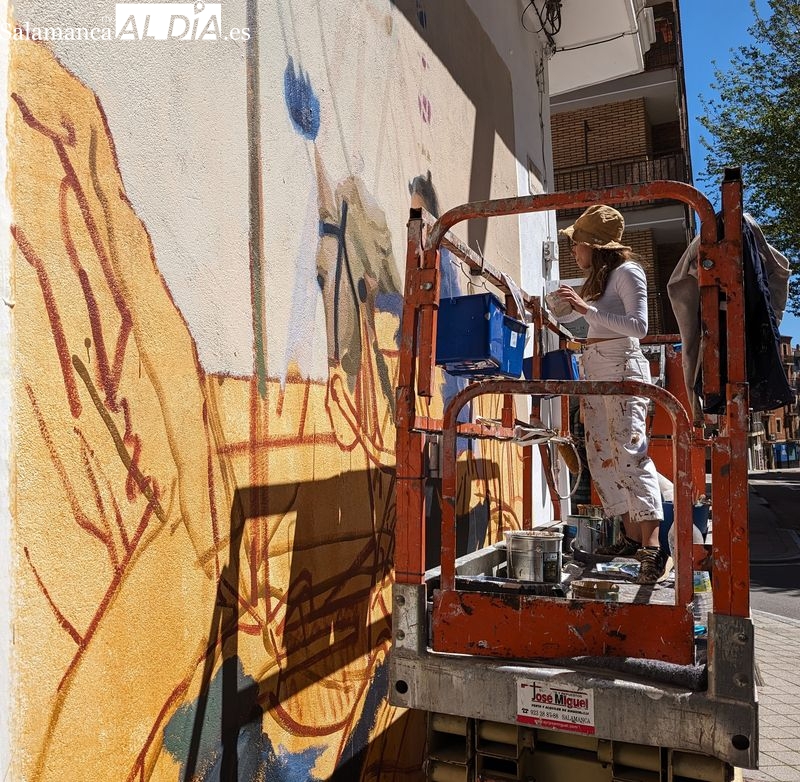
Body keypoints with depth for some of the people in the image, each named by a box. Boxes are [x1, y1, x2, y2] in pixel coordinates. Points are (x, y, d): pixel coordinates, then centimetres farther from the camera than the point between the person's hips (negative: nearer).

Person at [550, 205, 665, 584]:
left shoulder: (627, 271, -4)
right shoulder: (595, 279, 20)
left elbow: (639, 326, -16)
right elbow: (565, 316, 35)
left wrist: (588, 308, -20)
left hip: (621, 367, -9)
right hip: (592, 369, 9)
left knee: (630, 452, -17)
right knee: (602, 455, 4)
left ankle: (651, 548, -19)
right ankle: (632, 536, 9)